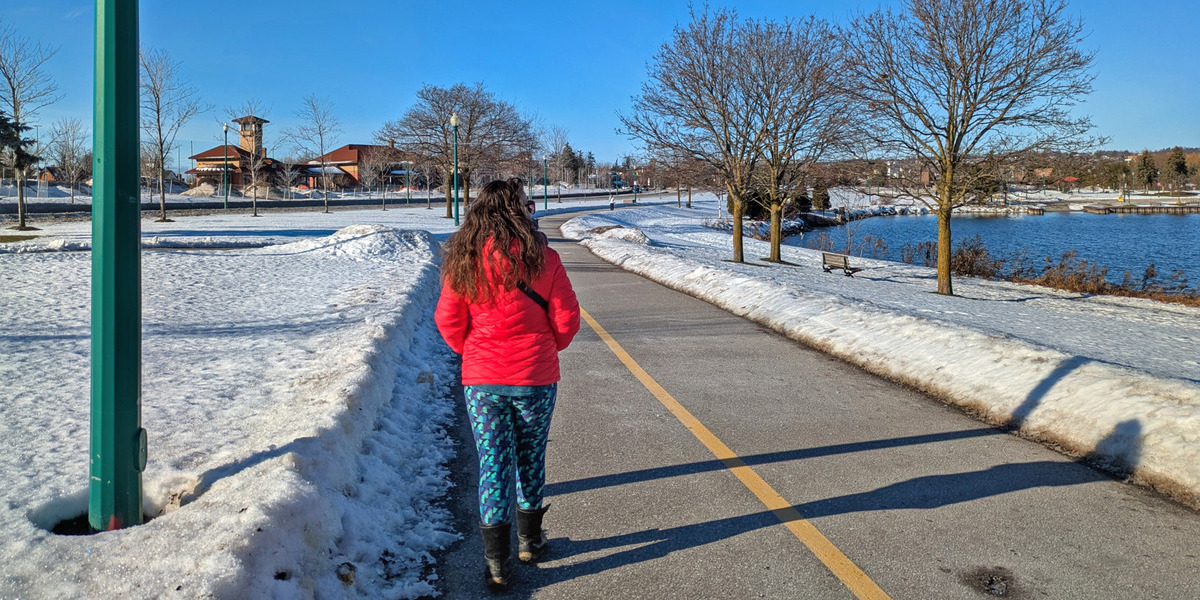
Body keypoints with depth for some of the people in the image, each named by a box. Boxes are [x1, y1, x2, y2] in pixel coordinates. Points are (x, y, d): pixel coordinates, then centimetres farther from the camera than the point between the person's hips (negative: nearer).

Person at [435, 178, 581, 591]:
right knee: (530, 459, 17)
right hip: (535, 379, -1)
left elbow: (447, 320, -1)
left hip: (481, 381, 1)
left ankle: (496, 563, 11)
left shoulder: (463, 261, -5)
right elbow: (567, 318, -6)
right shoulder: (542, 258, -9)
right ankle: (529, 541, 32)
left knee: (492, 465, 8)